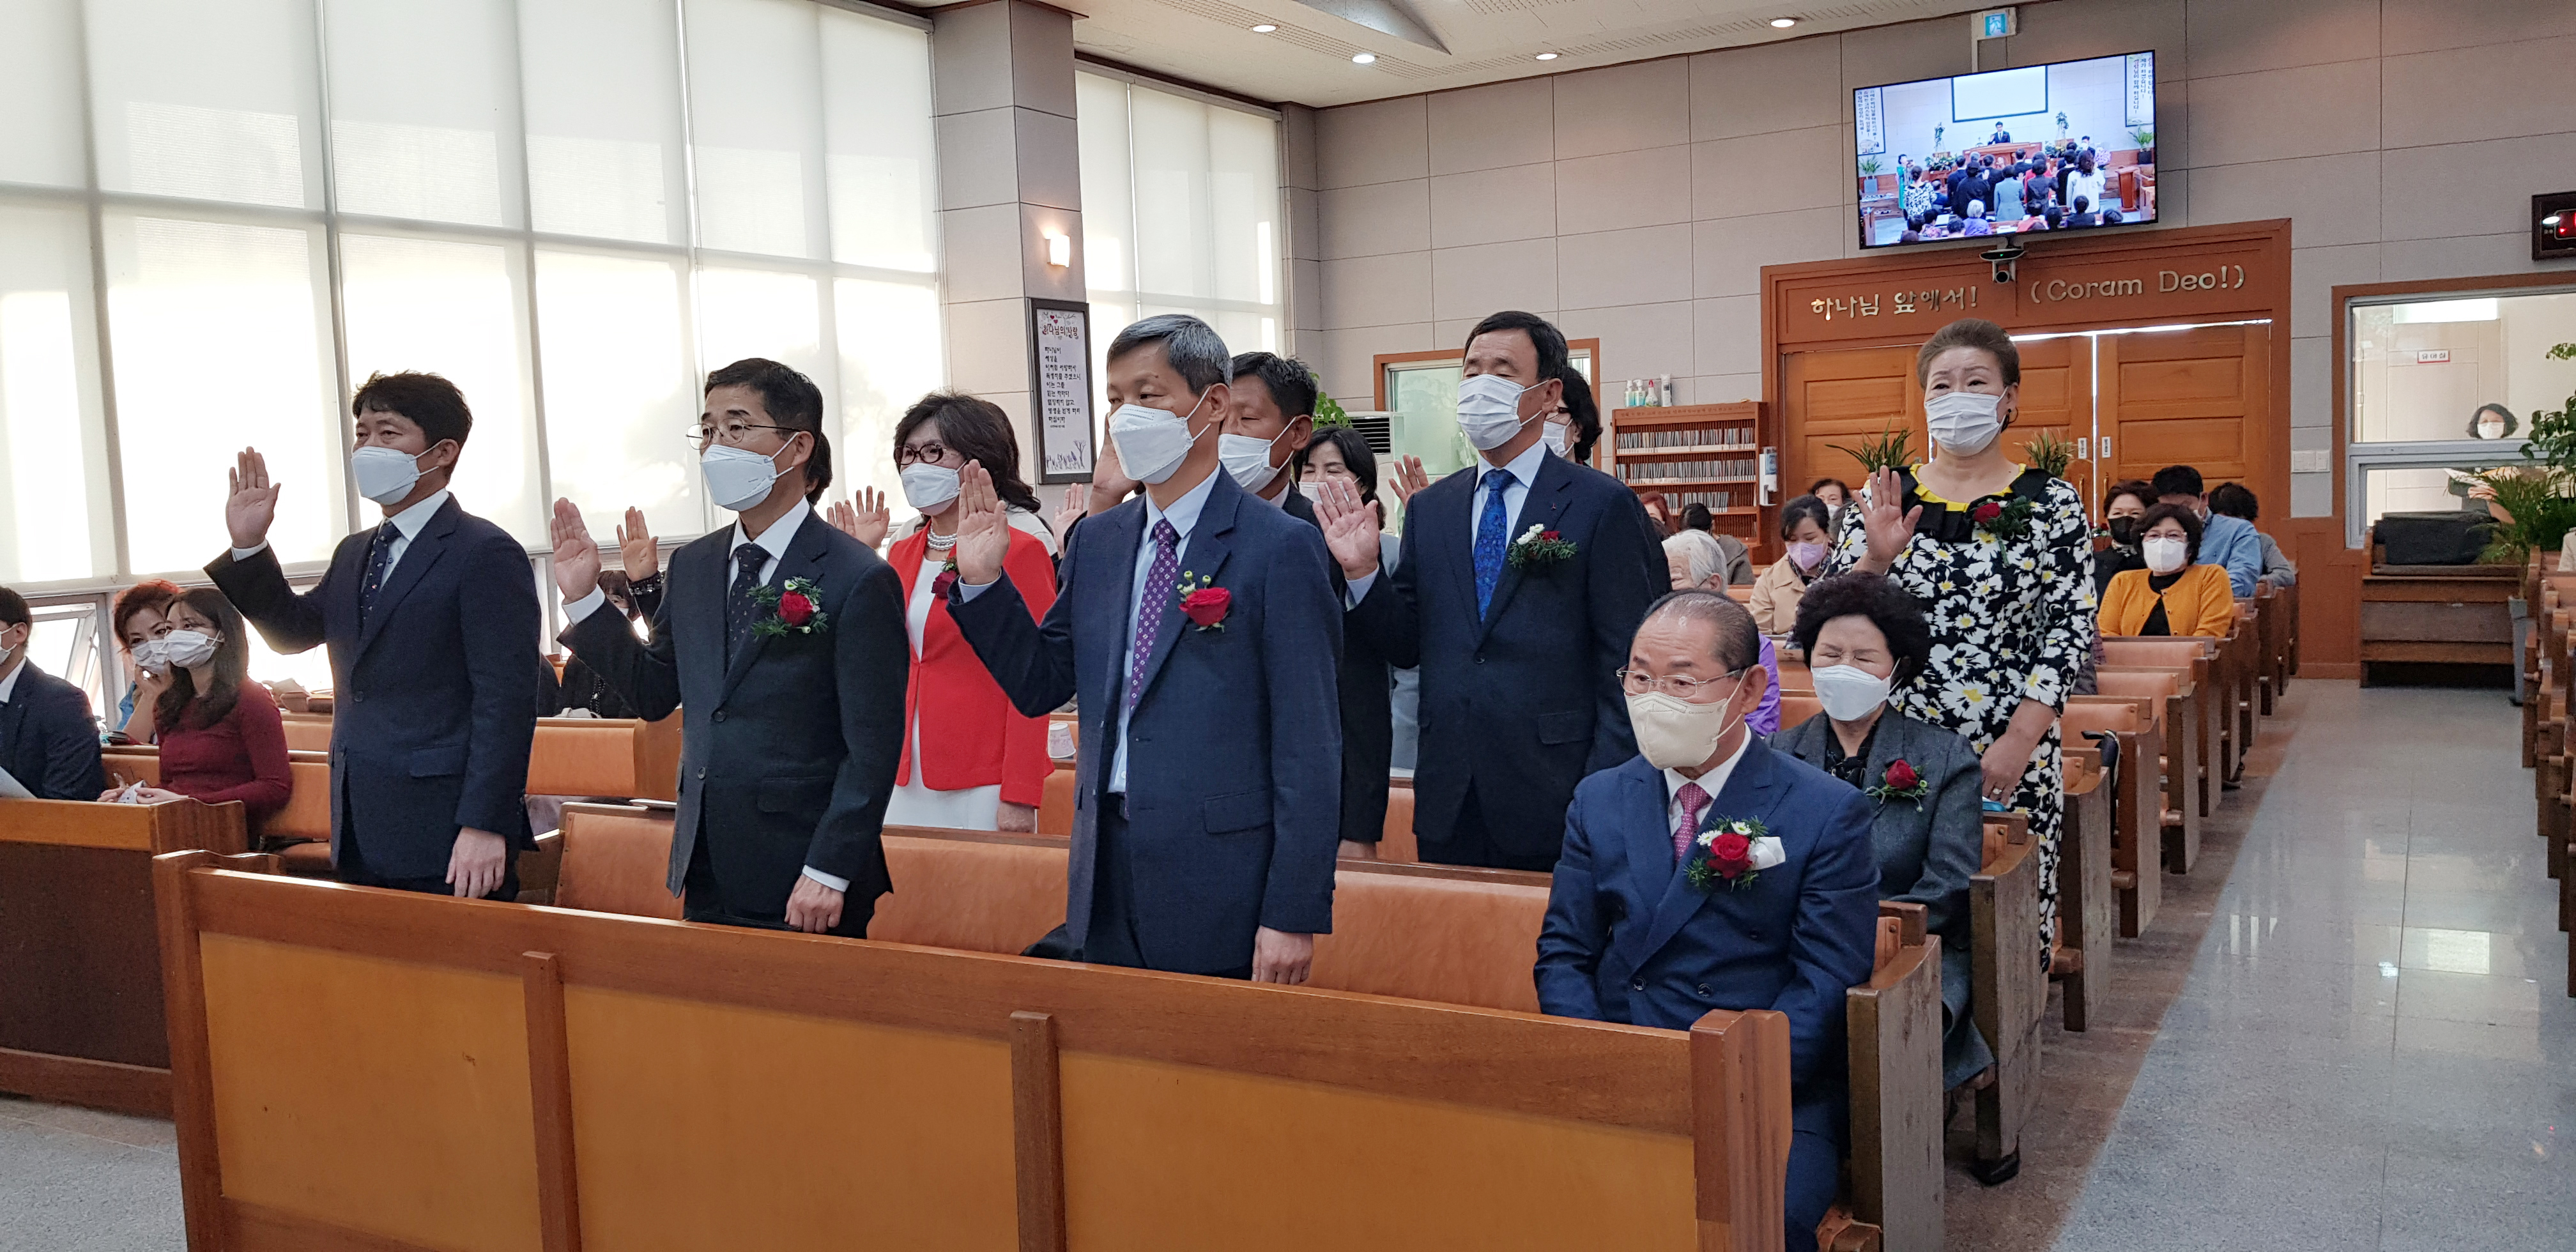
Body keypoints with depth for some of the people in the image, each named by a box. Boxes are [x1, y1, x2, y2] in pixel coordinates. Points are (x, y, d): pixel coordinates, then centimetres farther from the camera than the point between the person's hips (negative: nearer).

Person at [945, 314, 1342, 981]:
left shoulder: (1282, 547, -9)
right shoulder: (1096, 541, 11)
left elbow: (1309, 746, -12)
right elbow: (1041, 685, 14)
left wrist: (1294, 915, -15)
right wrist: (982, 580, 0)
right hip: (1106, 883, 6)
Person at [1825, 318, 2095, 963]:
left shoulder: (2052, 503, 2)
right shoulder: (1884, 499, 6)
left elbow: (2071, 629, -3)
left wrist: (2018, 743, -12)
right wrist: (1876, 559, -15)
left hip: (2011, 760, -1)